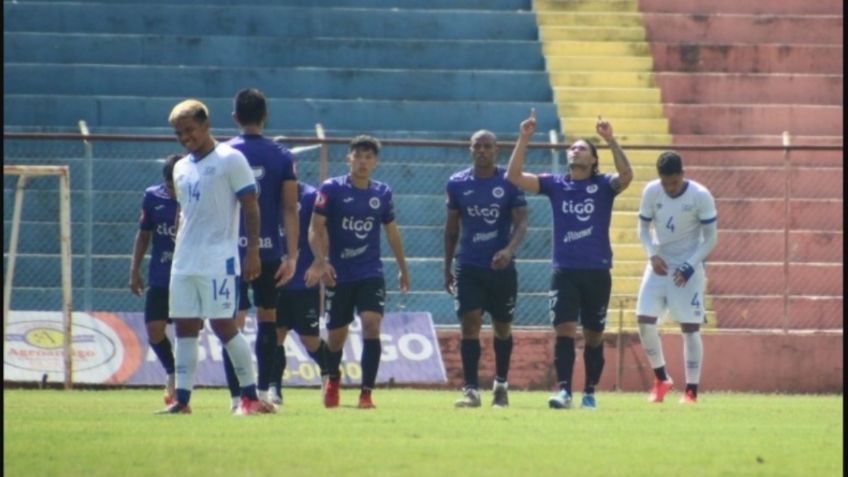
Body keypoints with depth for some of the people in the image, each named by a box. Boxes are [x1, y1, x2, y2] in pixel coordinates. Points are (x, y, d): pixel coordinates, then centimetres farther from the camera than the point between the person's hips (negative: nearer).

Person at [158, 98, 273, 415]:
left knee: (223, 325, -8)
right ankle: (182, 399, 5)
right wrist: (178, 253, 18)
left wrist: (253, 251, -13)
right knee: (185, 327, 4)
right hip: (184, 262, 7)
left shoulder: (230, 160, -5)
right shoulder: (181, 168, 16)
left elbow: (251, 208, -7)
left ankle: (250, 396, -2)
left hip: (218, 260, -7)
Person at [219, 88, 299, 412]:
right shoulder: (281, 157, 2)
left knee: (234, 323, 0)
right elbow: (290, 209, -1)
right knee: (267, 317, 16)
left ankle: (237, 396, -6)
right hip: (269, 251, 1)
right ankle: (264, 390, 17)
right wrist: (292, 255, 0)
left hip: (231, 250, -1)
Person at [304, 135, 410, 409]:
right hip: (338, 275, -1)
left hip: (371, 274, 1)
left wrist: (402, 268, 23)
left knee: (371, 325, -18)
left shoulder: (382, 193, 4)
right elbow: (315, 228, -7)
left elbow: (391, 231, 17)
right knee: (336, 335, 7)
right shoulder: (331, 189, -5)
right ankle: (332, 379, 39)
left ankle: (366, 392, -15)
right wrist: (320, 261, -21)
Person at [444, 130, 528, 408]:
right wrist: (447, 268, 11)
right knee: (470, 324, -11)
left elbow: (521, 223, -8)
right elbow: (452, 228, 12)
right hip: (468, 267, 1)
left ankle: (501, 385, 30)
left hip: (501, 266, -1)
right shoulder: (457, 184, 4)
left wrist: (509, 249, -28)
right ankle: (471, 390, -13)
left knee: (502, 327, 11)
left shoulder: (509, 183, -3)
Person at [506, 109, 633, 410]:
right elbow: (514, 176, -2)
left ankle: (590, 393, 17)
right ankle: (564, 392, -16)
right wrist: (524, 139, -11)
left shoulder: (603, 185, 1)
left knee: (593, 337, 6)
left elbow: (626, 176, -20)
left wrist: (611, 141, -27)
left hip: (597, 272, 0)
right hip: (565, 271, 0)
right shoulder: (555, 185, 6)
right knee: (565, 331, -13)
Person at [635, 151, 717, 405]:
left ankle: (691, 390, 2)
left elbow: (710, 239, -9)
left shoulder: (701, 197, -16)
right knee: (644, 320, -8)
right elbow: (643, 228, 5)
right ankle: (661, 378, 11)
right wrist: (652, 255, -12)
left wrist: (689, 267, -18)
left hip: (689, 268, -3)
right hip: (659, 265, 3)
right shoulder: (651, 192, -7)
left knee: (690, 327, -4)